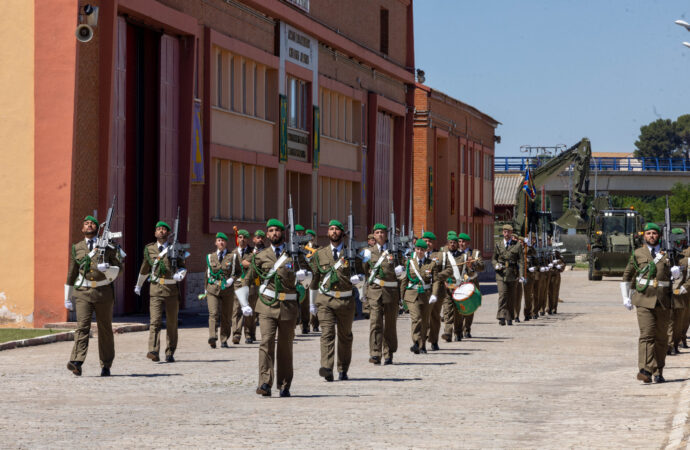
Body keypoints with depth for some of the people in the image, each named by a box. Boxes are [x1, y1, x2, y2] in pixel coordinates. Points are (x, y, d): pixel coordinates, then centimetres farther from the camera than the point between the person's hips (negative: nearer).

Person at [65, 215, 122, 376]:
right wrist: (68, 298, 16)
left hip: (103, 291, 0)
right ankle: (76, 363, -28)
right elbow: (71, 274, 15)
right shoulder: (76, 248, 10)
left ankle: (106, 366, 17)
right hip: (83, 292, 0)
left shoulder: (108, 247, 6)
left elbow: (118, 269, 4)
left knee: (105, 329, 7)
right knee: (82, 327, -15)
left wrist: (107, 269, -19)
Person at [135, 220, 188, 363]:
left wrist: (180, 274, -15)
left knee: (172, 323, 7)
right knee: (155, 322, -15)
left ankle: (170, 353, 18)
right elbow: (144, 269, 23)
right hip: (155, 289, -1)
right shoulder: (149, 249, 9)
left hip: (172, 289, 1)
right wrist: (138, 285, 33)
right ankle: (154, 352, -26)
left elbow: (183, 266, 8)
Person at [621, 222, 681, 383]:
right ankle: (645, 370, -26)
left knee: (661, 338, 6)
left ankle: (658, 372, 16)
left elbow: (675, 273, 21)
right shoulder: (638, 254, 9)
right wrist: (626, 298, 12)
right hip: (644, 300, -2)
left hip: (663, 302, 2)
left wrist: (677, 271, -4)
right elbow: (627, 276, 18)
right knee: (646, 335, -15)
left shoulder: (667, 253, 11)